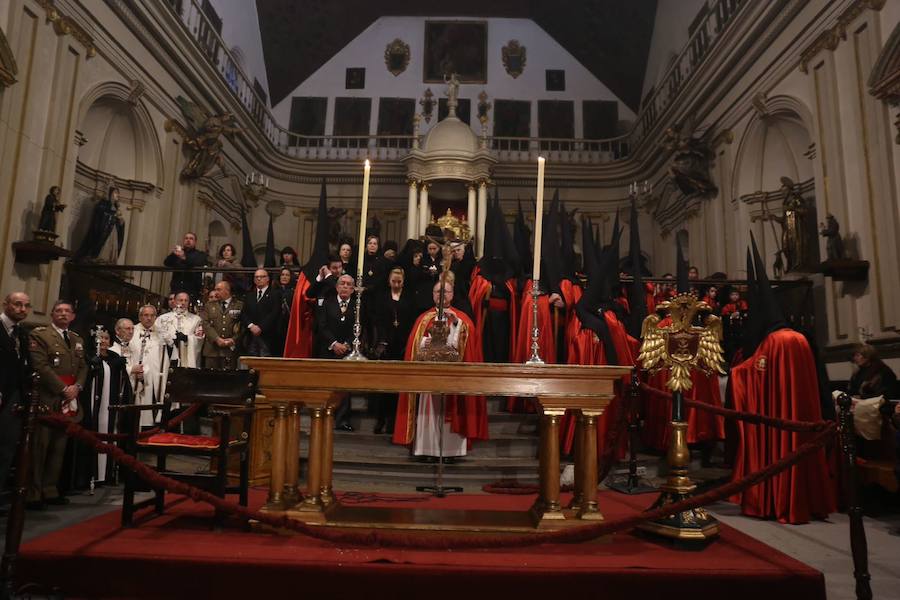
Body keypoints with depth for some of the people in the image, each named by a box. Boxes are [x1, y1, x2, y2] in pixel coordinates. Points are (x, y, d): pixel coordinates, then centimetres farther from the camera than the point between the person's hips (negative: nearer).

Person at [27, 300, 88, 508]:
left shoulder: (77, 339, 18)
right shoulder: (39, 334, -2)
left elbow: (83, 367, 15)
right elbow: (41, 366, -12)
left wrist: (77, 387, -4)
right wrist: (63, 389, -13)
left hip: (69, 402, 6)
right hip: (46, 399, -6)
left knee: (59, 448, 8)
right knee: (39, 448, -4)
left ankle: (50, 491, 15)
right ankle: (33, 494, 3)